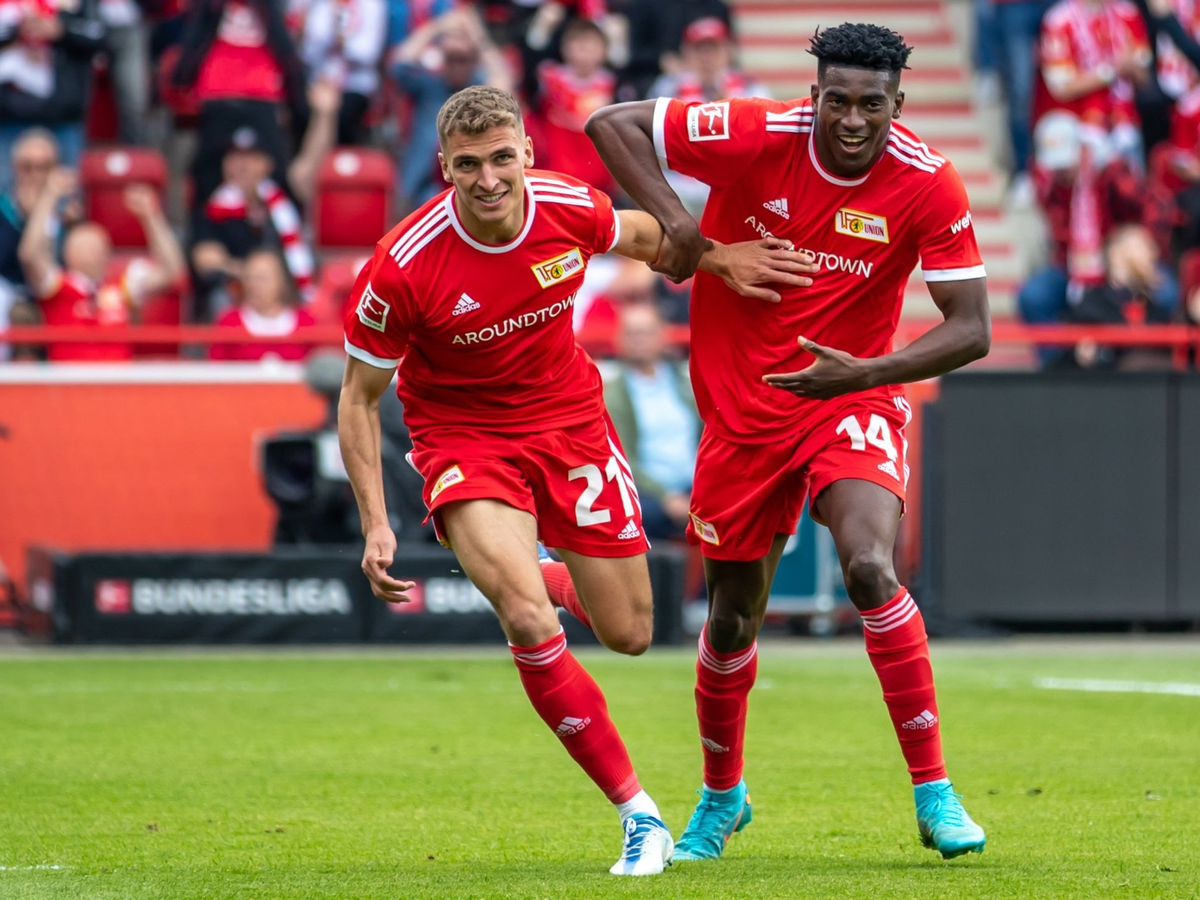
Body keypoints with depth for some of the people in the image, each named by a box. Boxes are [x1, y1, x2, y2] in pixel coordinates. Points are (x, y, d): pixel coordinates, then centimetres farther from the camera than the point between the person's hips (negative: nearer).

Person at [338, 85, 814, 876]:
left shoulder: (571, 208, -16)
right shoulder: (403, 268, -24)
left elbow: (639, 234, 11)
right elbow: (359, 397, -11)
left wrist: (719, 259, -3)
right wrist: (376, 525, -18)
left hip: (570, 420, 4)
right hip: (465, 439, -4)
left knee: (630, 634, 8)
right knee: (530, 623, -25)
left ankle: (540, 572, 45)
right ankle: (637, 812, -12)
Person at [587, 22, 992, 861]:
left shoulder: (928, 185, -15)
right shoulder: (758, 138, -16)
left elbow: (971, 329, -14)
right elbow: (612, 122, -11)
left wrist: (864, 374, -28)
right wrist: (674, 221, -24)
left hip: (854, 402, -1)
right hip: (741, 408, 1)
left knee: (871, 566, -27)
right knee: (733, 617, 10)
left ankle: (934, 790, -18)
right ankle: (722, 795, 37)